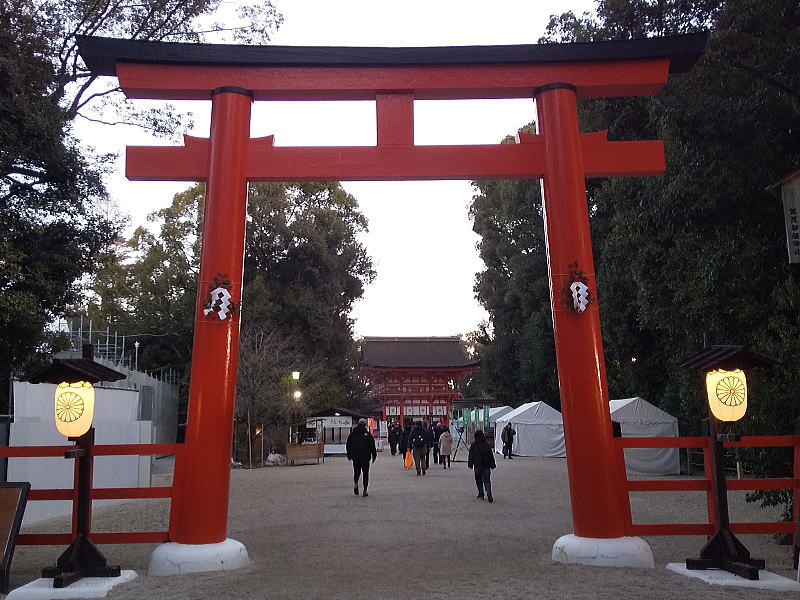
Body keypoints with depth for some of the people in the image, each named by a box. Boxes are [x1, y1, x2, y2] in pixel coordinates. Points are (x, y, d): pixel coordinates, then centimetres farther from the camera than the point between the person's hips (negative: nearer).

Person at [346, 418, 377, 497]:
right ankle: (365, 490, 1)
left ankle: (355, 483, -11)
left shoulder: (352, 434, 4)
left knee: (356, 471, 16)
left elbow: (348, 445, 9)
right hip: (365, 457, -2)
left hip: (355, 457, 2)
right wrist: (374, 456, 4)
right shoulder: (368, 434, -5)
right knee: (365, 473, 5)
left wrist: (349, 456, 17)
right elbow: (372, 446, -4)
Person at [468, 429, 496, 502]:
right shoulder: (487, 445, 5)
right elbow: (491, 456, 8)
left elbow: (471, 456, -3)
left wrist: (470, 464, 4)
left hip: (477, 465, -2)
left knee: (479, 480, 10)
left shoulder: (473, 445, -3)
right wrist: (492, 464, 14)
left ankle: (481, 495, 12)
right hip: (486, 465, 2)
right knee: (487, 480, 2)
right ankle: (489, 494, -16)